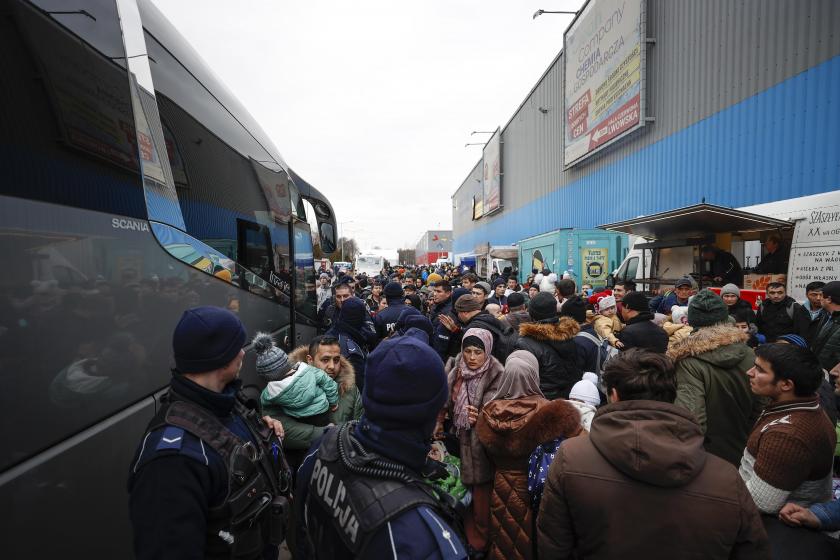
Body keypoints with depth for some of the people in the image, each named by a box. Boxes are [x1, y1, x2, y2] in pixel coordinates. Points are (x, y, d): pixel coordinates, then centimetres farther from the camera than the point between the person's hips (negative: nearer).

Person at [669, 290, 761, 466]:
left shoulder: (690, 362, -26)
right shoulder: (749, 355, -7)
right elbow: (759, 409, 2)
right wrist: (748, 442, 17)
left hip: (708, 458, -5)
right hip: (742, 457, 5)